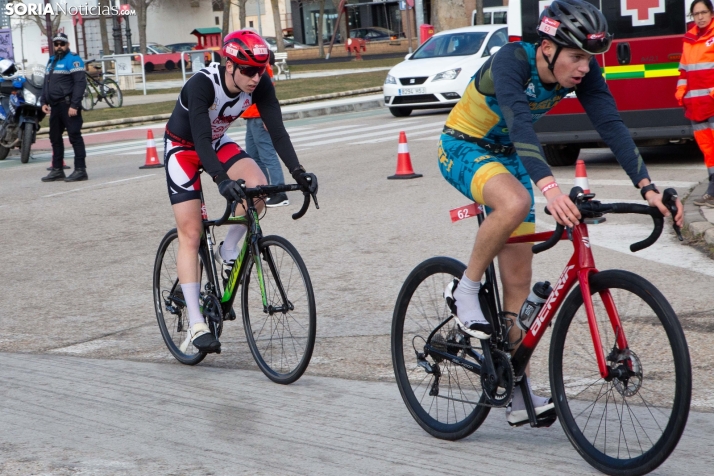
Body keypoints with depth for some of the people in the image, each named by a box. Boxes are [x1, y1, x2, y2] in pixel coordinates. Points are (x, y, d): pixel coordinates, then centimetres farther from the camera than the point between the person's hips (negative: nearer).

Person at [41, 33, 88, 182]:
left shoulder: (73, 59, -8)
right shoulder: (52, 61, 19)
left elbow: (80, 83, -16)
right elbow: (47, 83, 25)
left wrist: (74, 105, -21)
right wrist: (44, 102, 12)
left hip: (69, 106, -9)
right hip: (55, 106, 9)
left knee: (75, 137, -8)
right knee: (55, 137, 13)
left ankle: (80, 170, -8)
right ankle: (57, 170, 20)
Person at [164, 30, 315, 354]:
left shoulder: (260, 84, -20)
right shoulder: (203, 84, -34)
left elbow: (276, 129, -23)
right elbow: (200, 139, -41)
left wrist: (297, 171, -37)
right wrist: (222, 180, -55)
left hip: (217, 142, 5)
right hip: (183, 148, -5)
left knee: (258, 187, -25)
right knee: (191, 233, -12)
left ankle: (228, 250, 2)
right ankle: (196, 325, -11)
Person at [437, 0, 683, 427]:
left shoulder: (582, 72, -16)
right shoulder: (511, 61, -32)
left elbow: (611, 124, -23)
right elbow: (519, 123, -46)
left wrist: (647, 187, -36)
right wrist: (550, 188, -61)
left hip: (510, 156, 6)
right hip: (464, 149, -6)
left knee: (520, 277, 1)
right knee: (515, 202, -39)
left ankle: (519, 397, 7)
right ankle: (465, 291, -15)